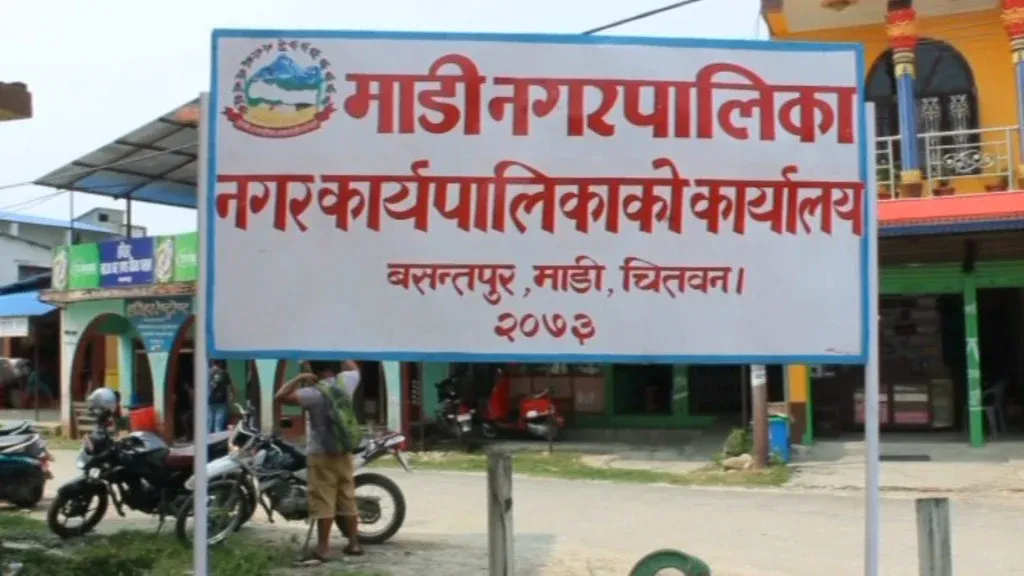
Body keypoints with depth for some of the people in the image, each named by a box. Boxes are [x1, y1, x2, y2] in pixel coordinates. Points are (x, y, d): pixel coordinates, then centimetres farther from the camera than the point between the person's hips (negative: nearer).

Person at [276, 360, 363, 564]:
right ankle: (354, 543, 20)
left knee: (323, 503, -5)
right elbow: (354, 369, 24)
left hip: (321, 455, -7)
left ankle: (322, 549, -4)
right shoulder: (345, 381, -1)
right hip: (344, 453, 7)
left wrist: (299, 378, -19)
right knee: (347, 500, 13)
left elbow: (281, 396, -28)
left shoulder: (315, 392, -19)